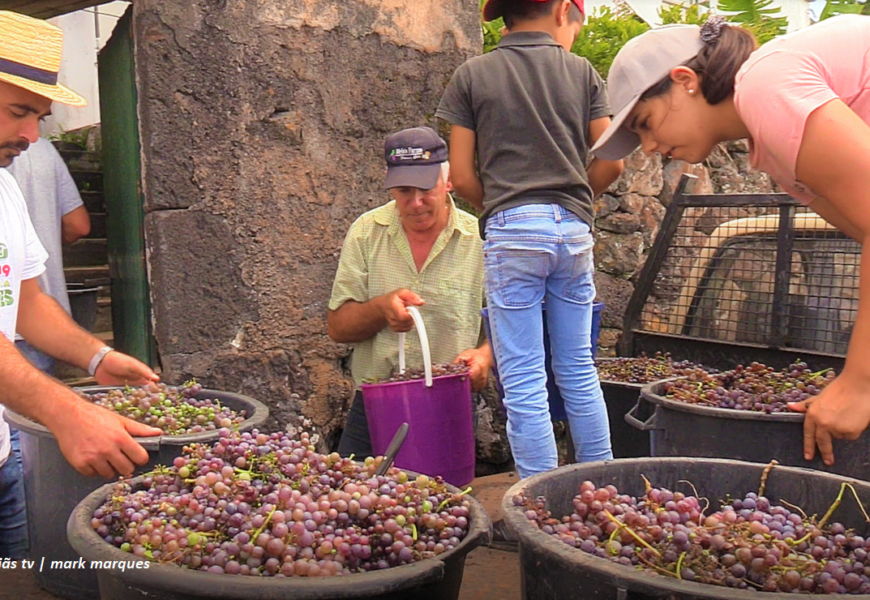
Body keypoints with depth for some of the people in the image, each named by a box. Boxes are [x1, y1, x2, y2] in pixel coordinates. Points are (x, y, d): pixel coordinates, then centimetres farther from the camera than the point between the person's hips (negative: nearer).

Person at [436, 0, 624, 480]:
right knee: (579, 370, 14)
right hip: (574, 227, 3)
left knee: (523, 381, 1)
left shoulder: (473, 75, 5)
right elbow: (610, 162, 6)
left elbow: (462, 176, 1)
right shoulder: (581, 72, 8)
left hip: (511, 229, -3)